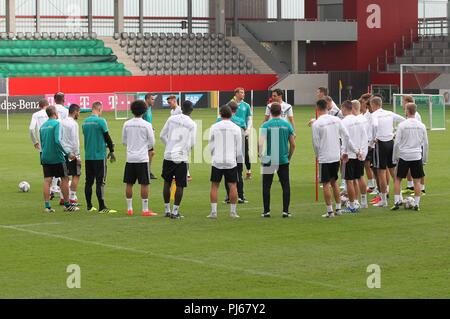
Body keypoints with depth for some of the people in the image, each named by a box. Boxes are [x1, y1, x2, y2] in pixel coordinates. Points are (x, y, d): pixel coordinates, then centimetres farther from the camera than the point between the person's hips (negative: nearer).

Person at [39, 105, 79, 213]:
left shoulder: (43, 126, 11)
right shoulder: (57, 123, -10)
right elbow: (57, 141, -20)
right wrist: (68, 153, -16)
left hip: (45, 158, 6)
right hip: (57, 157, -6)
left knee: (47, 180, 3)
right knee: (64, 179, 5)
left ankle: (47, 206, -1)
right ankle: (67, 205, 9)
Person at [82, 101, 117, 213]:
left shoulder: (85, 122, 8)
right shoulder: (101, 121, -11)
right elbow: (107, 137, -8)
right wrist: (111, 151, 5)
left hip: (88, 156, 6)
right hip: (99, 156, -6)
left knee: (89, 181, 10)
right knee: (100, 181, -5)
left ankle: (89, 206, 14)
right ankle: (102, 207, -6)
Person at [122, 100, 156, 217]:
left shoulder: (127, 124, 2)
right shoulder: (146, 125, -8)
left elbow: (124, 141, 10)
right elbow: (152, 142, -3)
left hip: (130, 158, 3)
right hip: (142, 158, -3)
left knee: (129, 184, 10)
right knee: (144, 184, 0)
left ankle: (129, 209, 13)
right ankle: (145, 210, 0)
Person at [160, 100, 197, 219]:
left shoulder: (172, 119, 4)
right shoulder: (192, 124, -4)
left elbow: (162, 136, 6)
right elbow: (192, 143, -4)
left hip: (168, 155, 3)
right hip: (182, 157, -3)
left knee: (167, 182, 15)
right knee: (180, 185, 3)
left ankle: (167, 210, 19)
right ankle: (175, 211, 1)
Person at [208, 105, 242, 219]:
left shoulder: (214, 127, 1)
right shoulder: (236, 128, 1)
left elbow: (210, 146, 4)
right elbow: (239, 148, 4)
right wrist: (238, 157, 22)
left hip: (216, 161, 0)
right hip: (231, 161, 0)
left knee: (214, 186, 6)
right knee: (233, 185, 6)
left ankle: (213, 211, 2)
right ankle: (233, 212, 5)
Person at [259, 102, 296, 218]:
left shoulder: (266, 125, -5)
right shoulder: (287, 125, 1)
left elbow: (260, 143, -14)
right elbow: (293, 144, 3)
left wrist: (260, 154, 1)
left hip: (269, 160, -1)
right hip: (283, 161, 1)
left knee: (266, 187, 8)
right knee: (286, 186, 8)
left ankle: (266, 211, 9)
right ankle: (285, 211, 4)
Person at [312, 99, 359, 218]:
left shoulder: (316, 124, -13)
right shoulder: (336, 120, 2)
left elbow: (316, 143, -8)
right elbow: (346, 136, 4)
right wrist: (345, 152, 13)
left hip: (324, 158, -5)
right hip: (336, 156, 5)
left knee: (326, 184, 2)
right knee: (334, 182, 17)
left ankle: (330, 211, 2)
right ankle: (338, 208, 18)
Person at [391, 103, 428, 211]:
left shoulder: (402, 125, -8)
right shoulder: (421, 126, 2)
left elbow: (397, 143, -7)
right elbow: (425, 143, 8)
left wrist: (395, 157, 4)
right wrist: (425, 159, 17)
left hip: (404, 156, -2)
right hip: (417, 156, 2)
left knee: (397, 179, 10)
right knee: (417, 180, 7)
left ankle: (396, 202, 5)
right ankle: (416, 204, 3)